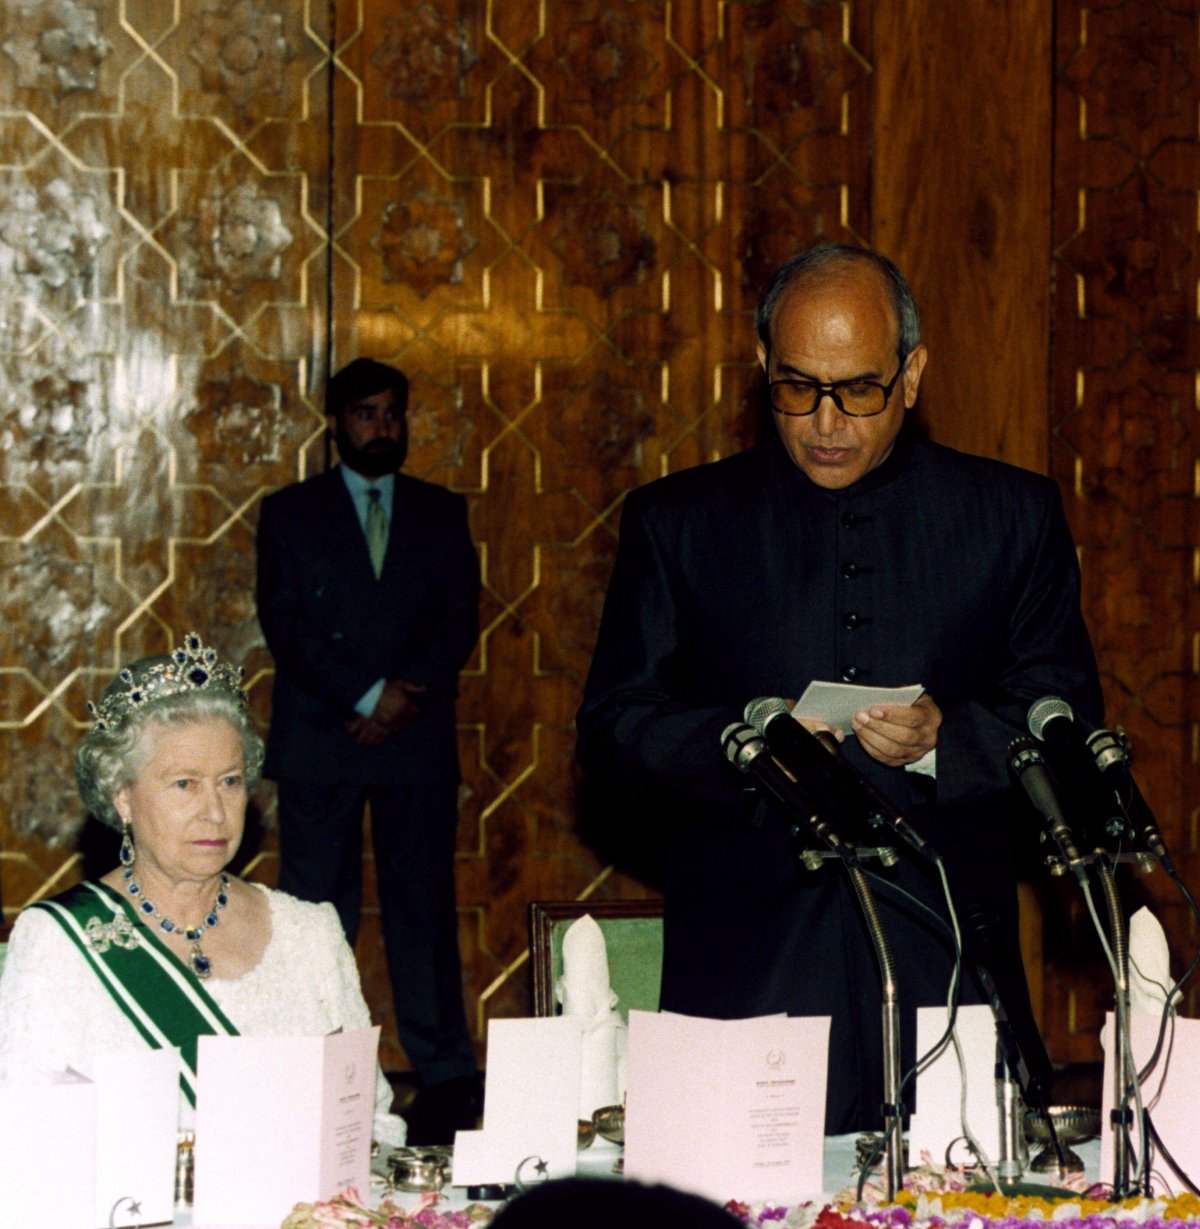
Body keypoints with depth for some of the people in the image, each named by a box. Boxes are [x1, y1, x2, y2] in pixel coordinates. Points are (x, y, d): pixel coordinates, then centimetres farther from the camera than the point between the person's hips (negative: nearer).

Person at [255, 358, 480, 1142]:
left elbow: (460, 620, 6)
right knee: (316, 915, -4)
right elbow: (285, 626, -1)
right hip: (317, 743, -1)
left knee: (424, 905, 0)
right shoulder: (290, 514, 9)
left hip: (418, 740, 1)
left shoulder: (441, 514, 14)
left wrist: (407, 698, -10)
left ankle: (446, 1077, 3)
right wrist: (367, 695, -11)